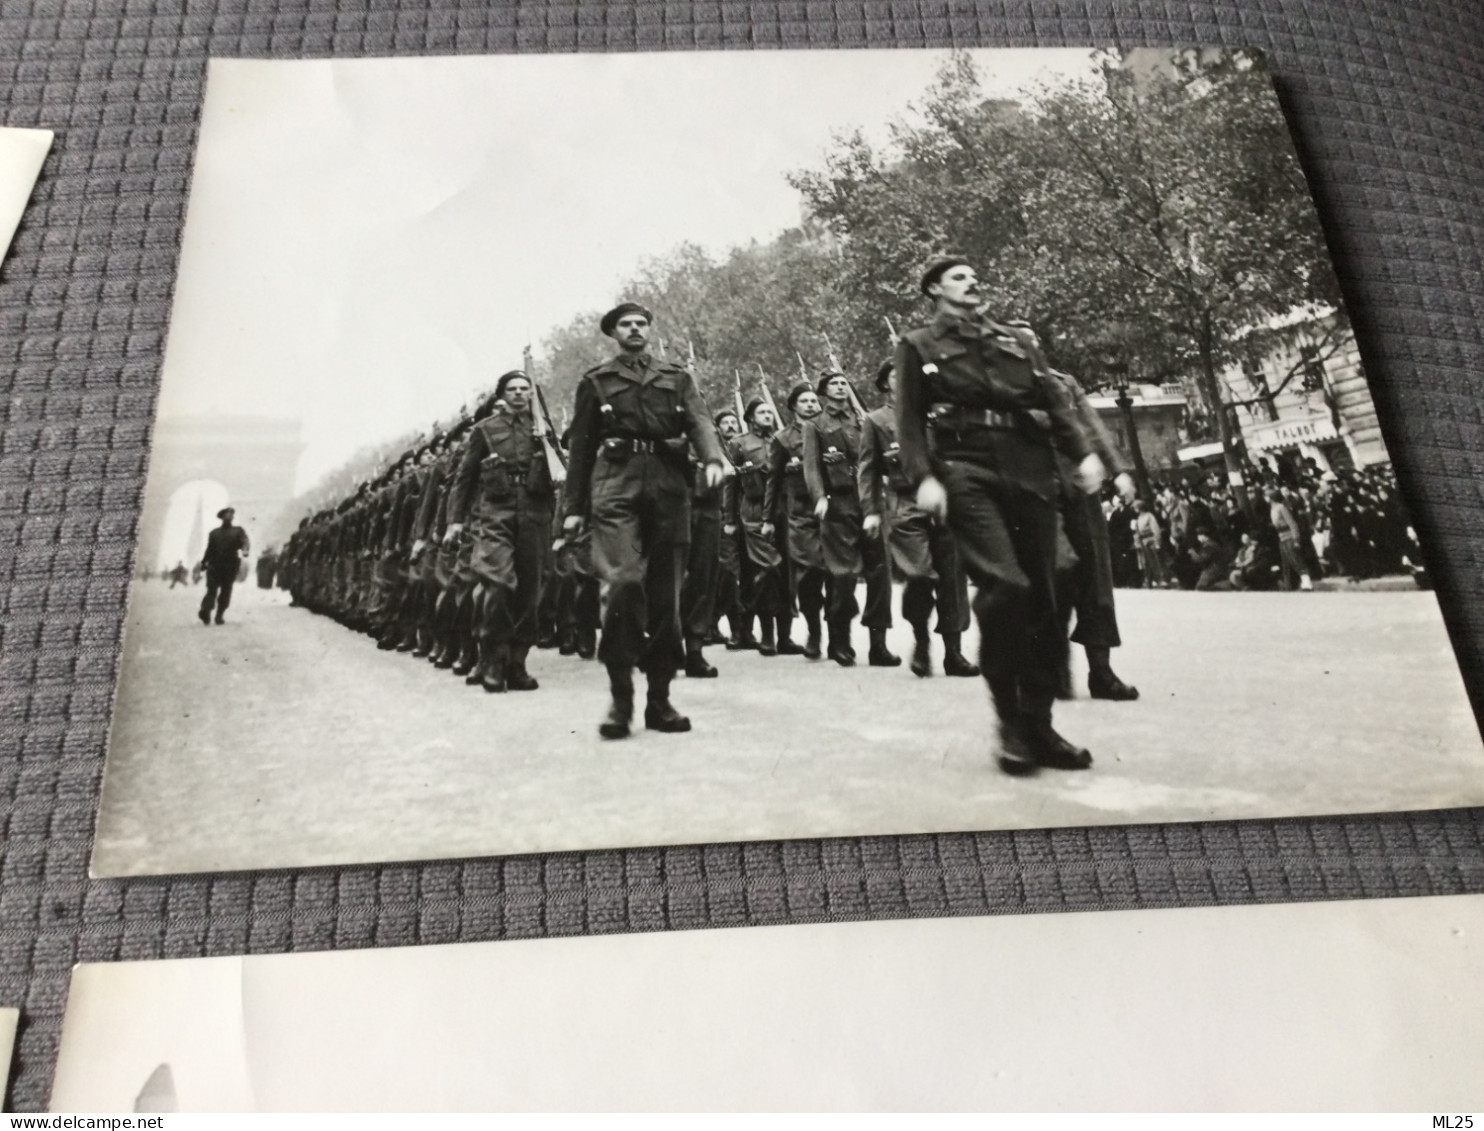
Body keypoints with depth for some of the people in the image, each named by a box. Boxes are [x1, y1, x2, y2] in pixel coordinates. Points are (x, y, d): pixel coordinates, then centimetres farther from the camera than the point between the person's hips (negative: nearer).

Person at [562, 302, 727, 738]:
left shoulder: (677, 378, 20)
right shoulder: (596, 381, 17)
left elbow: (700, 420, 3)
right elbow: (581, 446, 15)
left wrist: (712, 458, -19)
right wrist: (574, 508, 8)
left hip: (669, 488, 2)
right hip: (616, 486, -2)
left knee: (666, 594, 2)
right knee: (623, 581, -20)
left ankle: (660, 699, 9)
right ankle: (621, 698, -13)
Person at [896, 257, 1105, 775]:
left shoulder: (1015, 342, 26)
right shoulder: (918, 345, 14)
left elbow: (1053, 400, 17)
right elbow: (909, 418, 4)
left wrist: (1083, 452, 0)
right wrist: (923, 477, -13)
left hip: (1030, 471, 5)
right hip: (966, 471, -4)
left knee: (1043, 595, 0)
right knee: (1004, 585, -22)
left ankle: (1038, 724, 10)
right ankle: (1010, 722, -9)